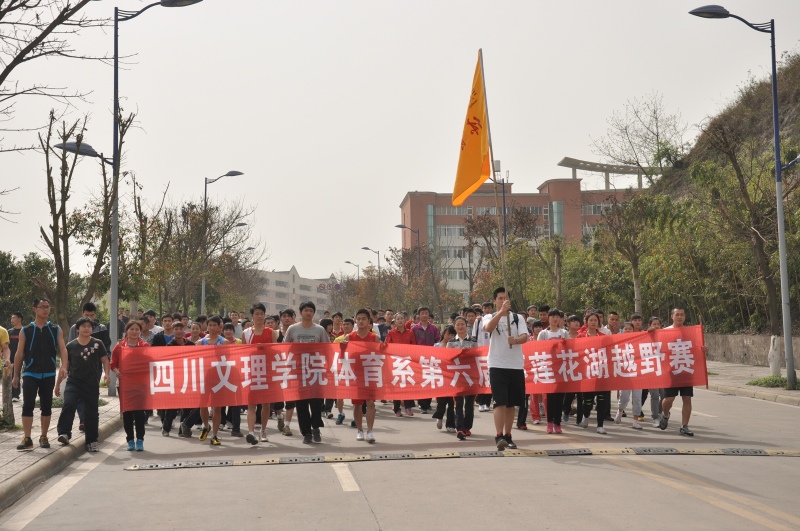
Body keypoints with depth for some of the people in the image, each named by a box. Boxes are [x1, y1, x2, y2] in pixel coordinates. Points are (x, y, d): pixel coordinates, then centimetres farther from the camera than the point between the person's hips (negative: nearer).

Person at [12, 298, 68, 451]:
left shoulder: (56, 330, 4)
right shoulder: (26, 331, 2)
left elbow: (62, 349, -6)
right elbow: (19, 354, 4)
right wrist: (16, 375, 3)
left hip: (49, 374, 1)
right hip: (30, 374, -1)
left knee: (46, 406, 8)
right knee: (28, 405, -8)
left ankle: (44, 437, 19)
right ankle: (27, 439, -6)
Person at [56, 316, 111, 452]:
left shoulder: (98, 344, 3)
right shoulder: (71, 346, 5)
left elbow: (105, 360, 6)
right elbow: (64, 366, 9)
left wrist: (106, 373, -13)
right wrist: (58, 384, 11)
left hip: (92, 385, 0)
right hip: (73, 383, 0)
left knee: (91, 413, 6)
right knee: (68, 404, -24)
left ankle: (91, 441, 16)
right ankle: (64, 433, -22)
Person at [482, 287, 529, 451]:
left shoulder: (518, 318, 9)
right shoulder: (489, 317, 4)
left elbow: (525, 337, -6)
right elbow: (488, 328, -20)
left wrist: (515, 340, -29)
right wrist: (501, 311, -32)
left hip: (516, 365, 3)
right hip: (497, 365, -3)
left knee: (511, 403, 8)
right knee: (500, 402, -12)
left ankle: (508, 436, 18)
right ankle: (499, 437, -16)